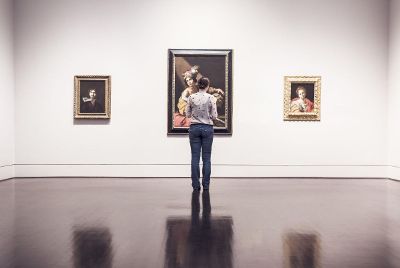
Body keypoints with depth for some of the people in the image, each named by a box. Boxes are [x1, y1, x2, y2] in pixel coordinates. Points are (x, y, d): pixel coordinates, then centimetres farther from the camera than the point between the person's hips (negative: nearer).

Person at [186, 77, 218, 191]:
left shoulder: (191, 97, -3)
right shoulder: (211, 98, -7)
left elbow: (188, 114, 3)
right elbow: (214, 116, -6)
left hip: (194, 128, 1)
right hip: (207, 128, -1)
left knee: (195, 157, 5)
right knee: (206, 158, 6)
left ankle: (196, 185, 7)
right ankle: (206, 185, 9)